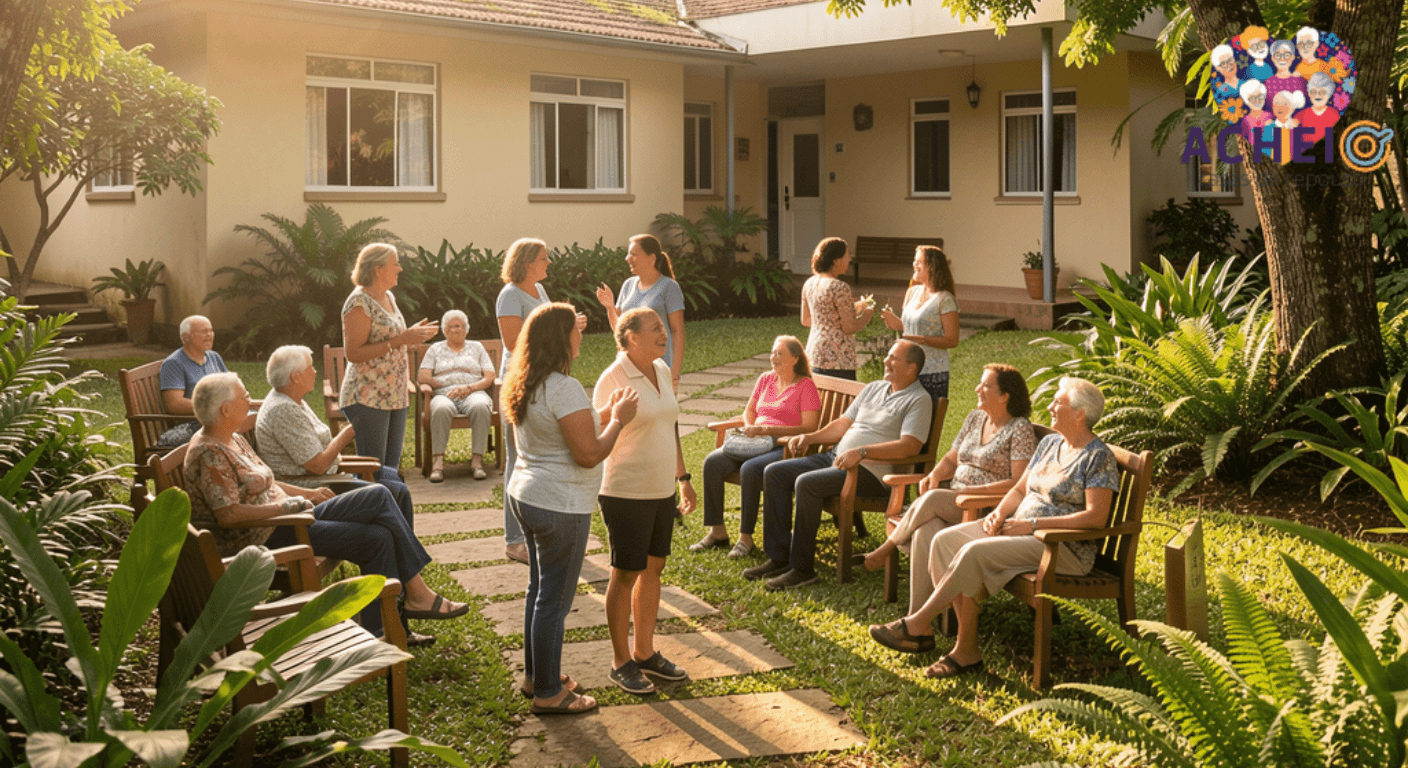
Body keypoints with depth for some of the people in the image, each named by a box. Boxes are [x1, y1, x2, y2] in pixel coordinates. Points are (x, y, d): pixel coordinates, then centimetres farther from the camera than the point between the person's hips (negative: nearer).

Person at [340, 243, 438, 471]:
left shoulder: (388, 297, 15)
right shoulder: (359, 303, -13)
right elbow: (353, 353, -20)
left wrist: (412, 334, 10)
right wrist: (400, 340, -20)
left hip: (394, 396, 9)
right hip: (367, 398, -9)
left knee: (392, 466, 10)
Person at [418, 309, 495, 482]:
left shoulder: (477, 347, 24)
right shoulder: (435, 349, 23)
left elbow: (489, 378, 12)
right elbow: (422, 377, 9)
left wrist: (469, 388, -8)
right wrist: (449, 386, -3)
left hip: (473, 393, 0)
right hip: (444, 395, 0)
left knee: (480, 407, -38)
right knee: (441, 410, -39)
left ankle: (477, 460, -39)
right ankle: (438, 462, -41)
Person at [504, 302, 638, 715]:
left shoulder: (525, 385, 8)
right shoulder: (564, 388, -22)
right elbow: (589, 454, -23)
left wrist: (605, 413, 16)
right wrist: (619, 420, -10)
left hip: (525, 494, 10)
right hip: (558, 506, -10)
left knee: (540, 589, 21)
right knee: (554, 599, 1)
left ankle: (536, 675, 33)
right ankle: (548, 693, 11)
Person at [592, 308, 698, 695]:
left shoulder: (662, 372, 7)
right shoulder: (613, 379, -16)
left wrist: (683, 478, 18)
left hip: (661, 490, 7)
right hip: (627, 492, -7)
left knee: (653, 569, 15)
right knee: (626, 575, 3)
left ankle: (644, 652, 29)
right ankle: (621, 662, 16)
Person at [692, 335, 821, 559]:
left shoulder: (806, 386, -3)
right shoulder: (765, 379, 17)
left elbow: (809, 428, -12)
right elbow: (749, 411, 29)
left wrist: (765, 429, -16)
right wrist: (750, 428, 4)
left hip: (785, 447, -7)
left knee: (749, 469, -35)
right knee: (712, 461, -17)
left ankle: (746, 538, -23)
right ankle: (717, 531, -11)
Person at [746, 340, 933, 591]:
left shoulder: (919, 400, -6)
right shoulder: (874, 388, 20)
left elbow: (909, 446, -20)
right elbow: (844, 423, 24)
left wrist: (861, 452, -28)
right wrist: (809, 437, 9)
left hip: (871, 470, -9)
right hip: (835, 457, 9)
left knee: (807, 483, -30)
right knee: (774, 473, -3)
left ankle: (803, 568, -21)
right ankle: (779, 558, -2)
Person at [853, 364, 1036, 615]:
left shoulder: (1020, 429, -6)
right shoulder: (975, 418, 17)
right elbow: (952, 458, 24)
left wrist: (973, 491, -20)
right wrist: (934, 476, 1)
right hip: (952, 505, 6)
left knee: (932, 499, -32)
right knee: (926, 532, -30)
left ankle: (883, 551, -14)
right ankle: (919, 613, -34)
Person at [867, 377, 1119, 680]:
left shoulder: (1098, 458, -10)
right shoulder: (1049, 444, 16)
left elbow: (1096, 517, -19)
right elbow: (1020, 489, 21)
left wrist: (1032, 523, -20)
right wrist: (999, 513, -1)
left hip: (1065, 548, -9)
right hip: (1018, 529, 9)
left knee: (975, 552, -29)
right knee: (946, 539, -13)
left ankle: (918, 624, -13)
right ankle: (967, 650, -16)